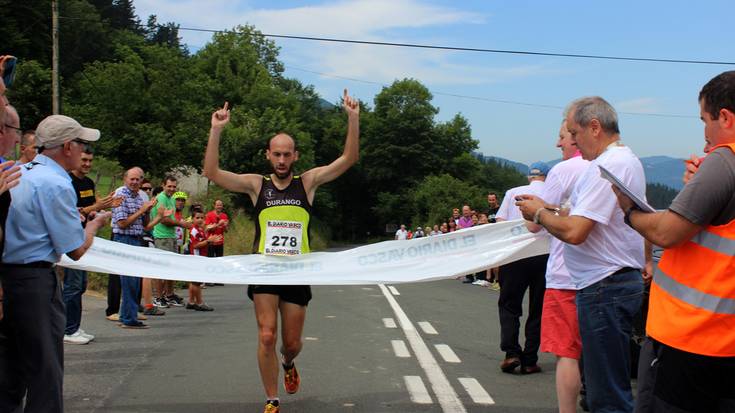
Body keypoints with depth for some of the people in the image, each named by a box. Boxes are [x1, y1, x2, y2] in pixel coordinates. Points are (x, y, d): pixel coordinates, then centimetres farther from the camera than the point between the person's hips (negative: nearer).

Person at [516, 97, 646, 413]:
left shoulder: (609, 165, -18)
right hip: (624, 278, 11)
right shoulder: (628, 159, 16)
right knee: (612, 385, 18)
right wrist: (550, 210, 11)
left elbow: (574, 232, -24)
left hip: (604, 287, -11)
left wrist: (540, 213, -6)